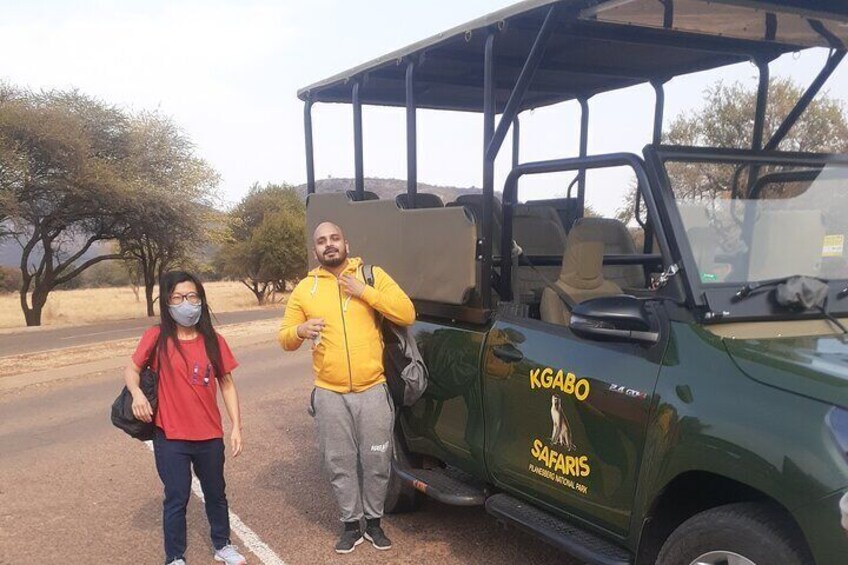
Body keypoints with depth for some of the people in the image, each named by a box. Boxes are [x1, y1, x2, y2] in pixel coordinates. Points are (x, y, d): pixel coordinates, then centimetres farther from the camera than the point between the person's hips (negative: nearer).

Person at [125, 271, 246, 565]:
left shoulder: (213, 341, -3)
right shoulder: (157, 337, -9)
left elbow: (226, 384, 3)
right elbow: (131, 369, 2)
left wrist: (236, 426, 0)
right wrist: (136, 393, -20)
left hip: (210, 436, 3)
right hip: (170, 438, -2)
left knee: (215, 494, 19)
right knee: (176, 499, 8)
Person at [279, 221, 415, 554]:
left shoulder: (372, 275, 1)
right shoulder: (304, 289, 5)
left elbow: (407, 314, -8)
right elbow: (284, 339, 8)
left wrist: (364, 291, -16)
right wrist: (299, 331, -16)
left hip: (373, 390, -1)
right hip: (330, 394, 1)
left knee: (376, 461, 8)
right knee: (340, 463, 8)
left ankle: (374, 521, 28)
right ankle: (351, 524, 26)